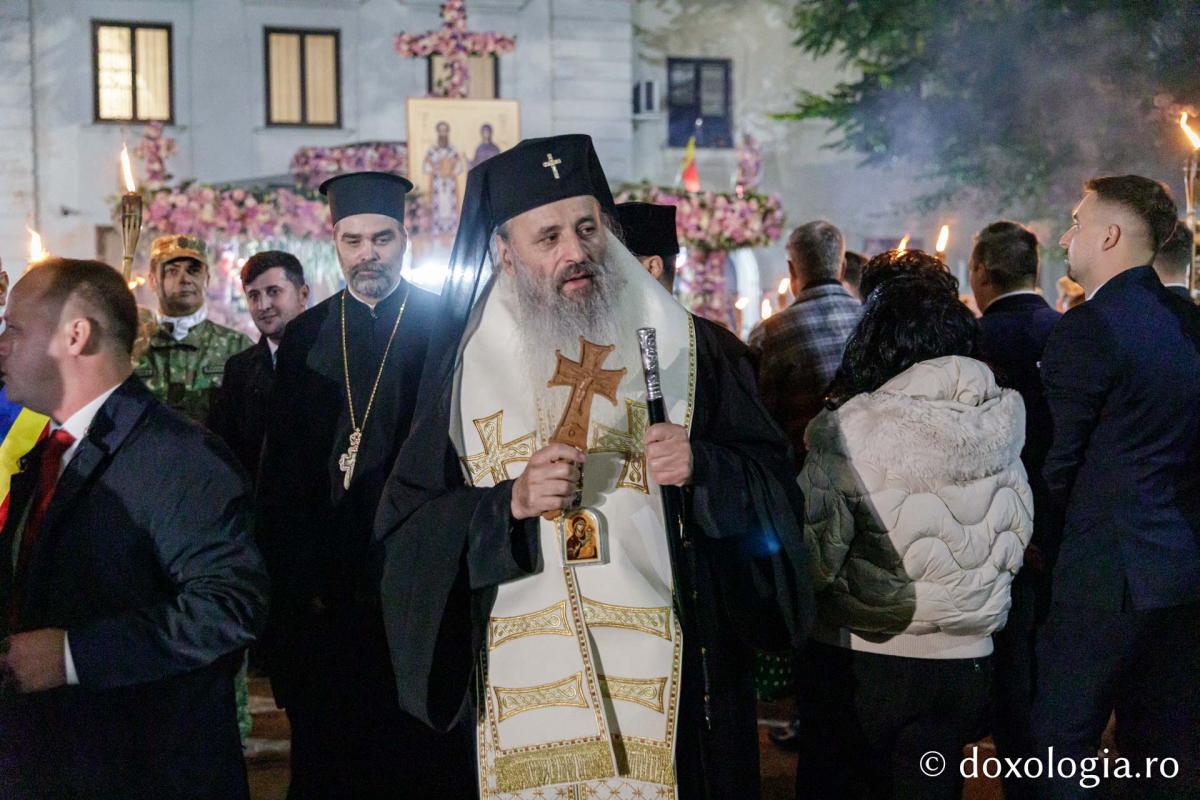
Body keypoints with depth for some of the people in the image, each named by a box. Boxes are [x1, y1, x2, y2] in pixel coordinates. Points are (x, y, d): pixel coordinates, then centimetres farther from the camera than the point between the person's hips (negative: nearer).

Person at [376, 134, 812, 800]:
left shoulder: (684, 346, 2)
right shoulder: (467, 368, 4)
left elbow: (773, 485, 3)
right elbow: (402, 527, 1)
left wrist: (701, 469, -17)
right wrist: (510, 502, -14)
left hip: (667, 680, 0)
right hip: (524, 685, 1)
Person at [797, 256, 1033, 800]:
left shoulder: (846, 430, -16)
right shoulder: (1002, 422, -5)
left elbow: (813, 558, -16)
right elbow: (1018, 539, 3)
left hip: (858, 660, -3)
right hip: (964, 659, 4)